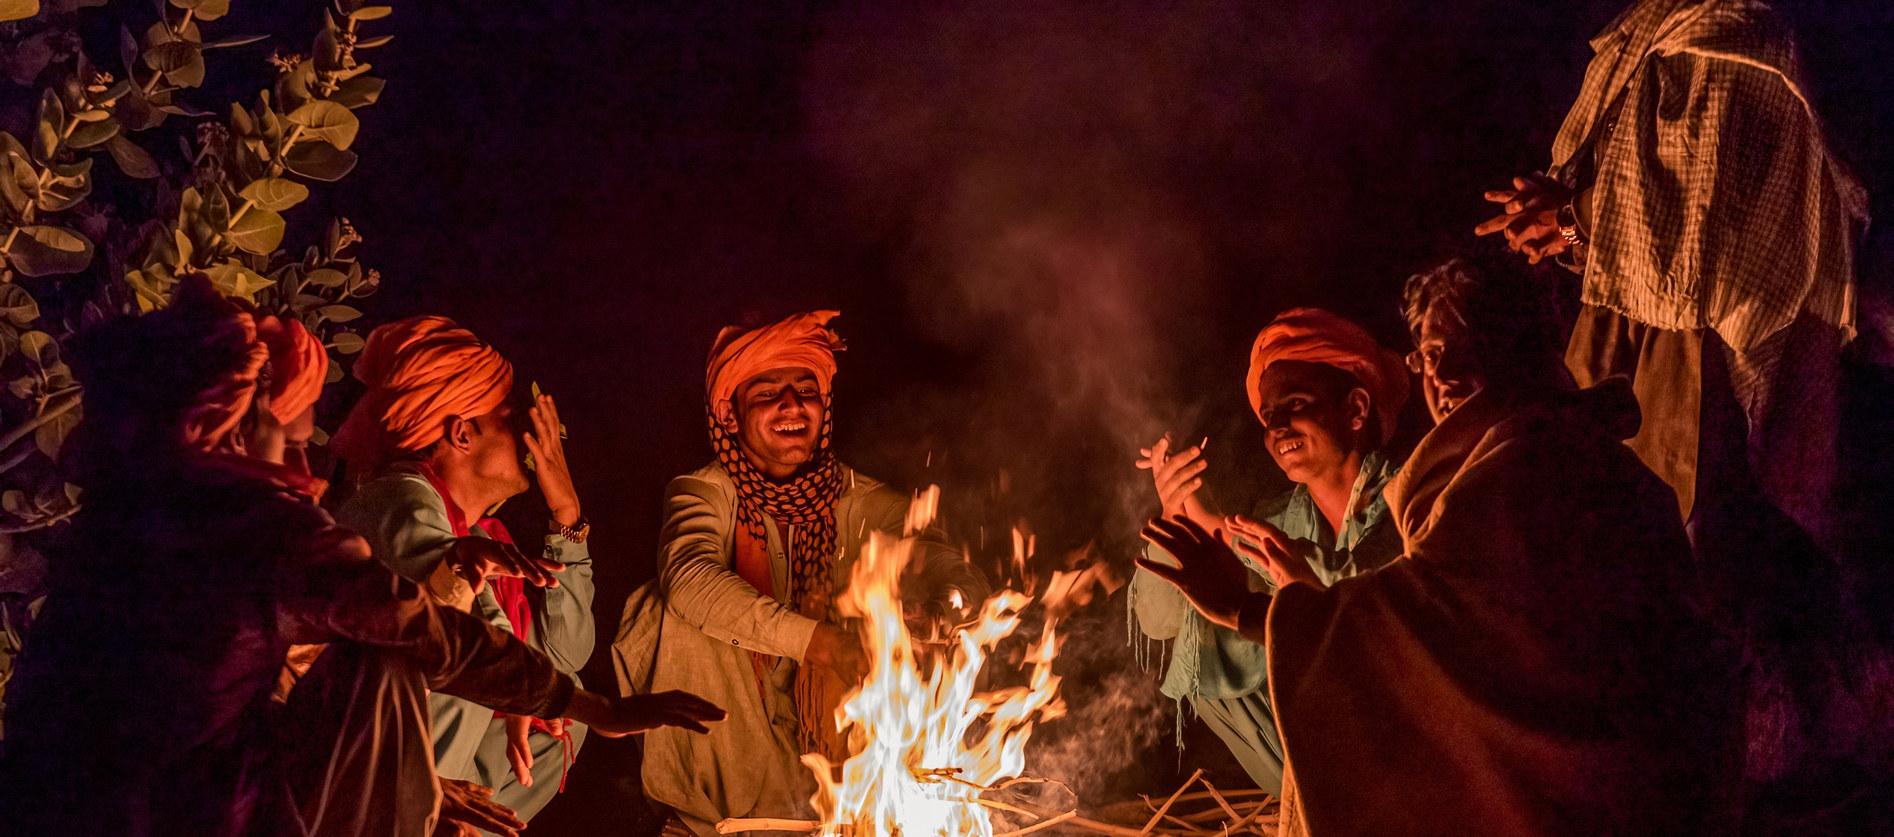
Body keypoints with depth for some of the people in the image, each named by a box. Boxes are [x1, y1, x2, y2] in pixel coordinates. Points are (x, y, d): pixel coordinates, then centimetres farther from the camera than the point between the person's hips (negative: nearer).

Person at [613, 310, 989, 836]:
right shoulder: (705, 493, -12)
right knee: (686, 613, -26)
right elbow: (688, 576, -34)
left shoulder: (857, 500, -6)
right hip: (729, 720, -2)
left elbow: (959, 575, -15)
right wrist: (818, 640, -47)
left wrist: (949, 607, -41)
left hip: (827, 715, 2)